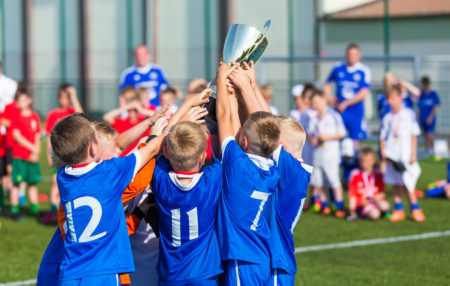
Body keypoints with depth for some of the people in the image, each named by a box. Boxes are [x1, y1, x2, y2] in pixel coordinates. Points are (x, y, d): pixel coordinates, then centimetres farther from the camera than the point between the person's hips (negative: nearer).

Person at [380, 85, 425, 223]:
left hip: (405, 156, -4)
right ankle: (398, 210, 14)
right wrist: (383, 158, 3)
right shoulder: (387, 118, 8)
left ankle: (415, 209, 3)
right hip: (391, 156, 4)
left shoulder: (408, 114, -1)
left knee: (407, 183, -7)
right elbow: (382, 138, 10)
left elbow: (414, 134, 0)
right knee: (395, 184, 7)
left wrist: (413, 154, -5)